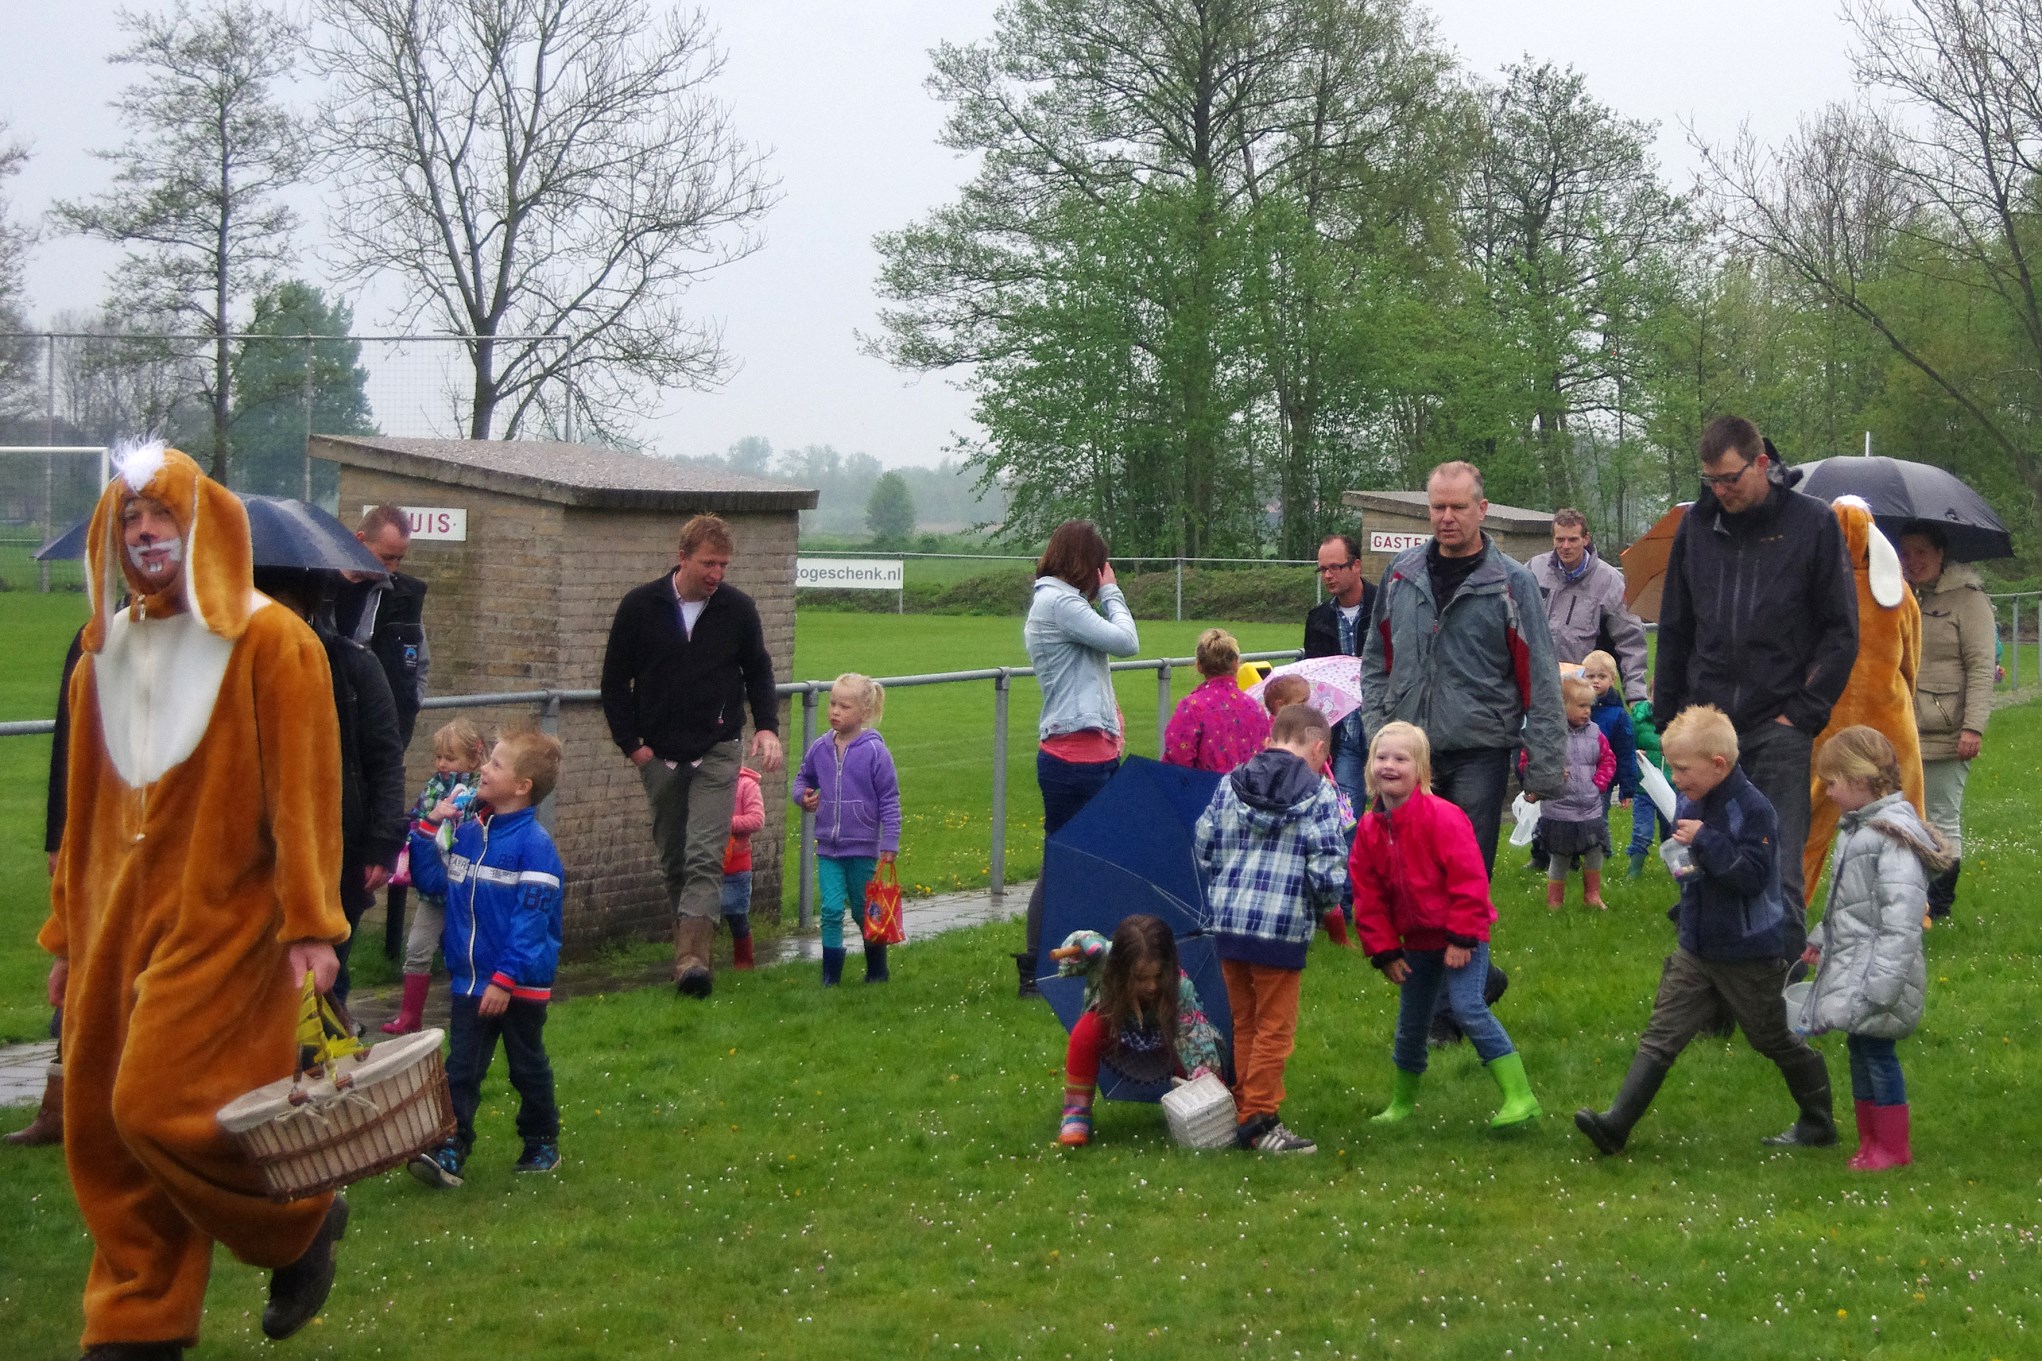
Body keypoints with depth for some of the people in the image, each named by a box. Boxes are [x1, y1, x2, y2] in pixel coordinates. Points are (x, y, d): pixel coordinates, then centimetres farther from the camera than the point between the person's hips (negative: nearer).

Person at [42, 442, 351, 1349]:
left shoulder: (268, 642, -6)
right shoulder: (105, 657, 13)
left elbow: (303, 792, -10)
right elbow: (83, 812, 18)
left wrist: (310, 922, -16)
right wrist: (68, 934, 17)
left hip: (224, 924, -6)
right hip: (120, 925, 6)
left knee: (164, 1106, -13)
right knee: (103, 1127, 3)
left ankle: (303, 1222, 11)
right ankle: (139, 1324, 14)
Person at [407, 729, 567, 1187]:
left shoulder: (534, 845, -17)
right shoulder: (468, 833, 5)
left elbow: (530, 922, -20)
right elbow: (432, 881, 15)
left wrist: (506, 980, -23)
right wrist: (428, 829, 4)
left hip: (519, 985, -6)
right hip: (470, 980, 6)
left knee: (528, 1069, 11)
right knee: (460, 1071, 0)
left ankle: (543, 1144, 27)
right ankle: (450, 1152, -2)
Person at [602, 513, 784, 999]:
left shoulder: (738, 608, 0)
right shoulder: (641, 606, -3)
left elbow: (758, 671, 15)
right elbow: (615, 680, 4)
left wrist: (767, 726, 0)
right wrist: (632, 743, -1)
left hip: (715, 754, -1)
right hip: (659, 755, 1)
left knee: (705, 857, -15)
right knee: (672, 860, 9)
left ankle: (693, 958, -25)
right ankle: (687, 940, 22)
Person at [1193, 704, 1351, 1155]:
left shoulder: (1231, 785, 9)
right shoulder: (1320, 793, -5)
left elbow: (1202, 846, 10)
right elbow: (1329, 868, -10)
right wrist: (1328, 903, 9)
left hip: (1227, 924, 5)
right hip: (1282, 929, -5)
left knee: (1244, 1024, 17)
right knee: (1274, 1028, 4)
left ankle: (1244, 1113, 24)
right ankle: (1259, 1121, 5)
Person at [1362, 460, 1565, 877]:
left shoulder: (1511, 584, -3)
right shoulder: (1402, 573, 8)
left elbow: (1540, 681, -4)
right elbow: (1376, 663, 16)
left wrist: (1544, 765, -7)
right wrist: (1377, 731, 6)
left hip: (1479, 755, -3)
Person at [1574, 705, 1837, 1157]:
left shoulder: (1752, 809, -20)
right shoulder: (1687, 805, 5)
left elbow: (1753, 875, -29)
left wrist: (1705, 842, -31)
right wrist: (1686, 868, 8)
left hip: (1749, 956, -7)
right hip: (1696, 950, 7)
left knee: (1775, 1040, 10)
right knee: (1661, 1036, -1)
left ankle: (1818, 1123, 29)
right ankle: (1616, 1123, -7)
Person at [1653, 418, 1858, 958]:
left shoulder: (1813, 524, -1)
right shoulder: (1697, 525, 9)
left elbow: (1841, 631, 1)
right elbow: (1674, 631, 17)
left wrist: (1803, 712, -6)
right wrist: (1665, 718, 12)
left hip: (1777, 729, -4)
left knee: (1778, 870, -4)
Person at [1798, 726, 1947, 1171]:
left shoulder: (1894, 835, -18)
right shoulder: (1857, 828, 13)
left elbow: (1901, 917, -23)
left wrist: (1883, 981, -26)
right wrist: (1821, 939, 30)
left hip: (1877, 968, -10)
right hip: (1849, 965, 10)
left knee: (1876, 1051, -3)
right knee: (1861, 1049, 15)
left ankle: (1894, 1147, 8)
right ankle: (1870, 1140, 25)